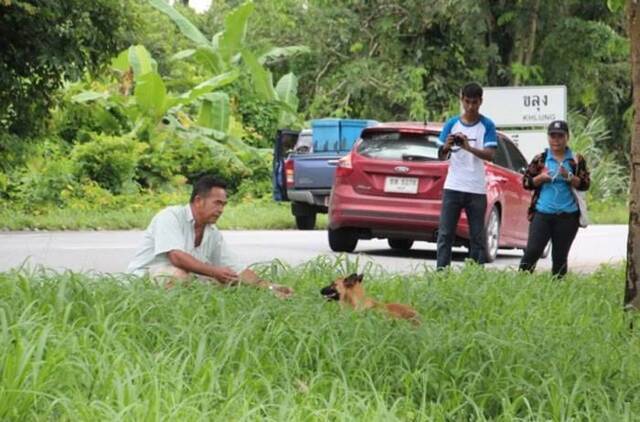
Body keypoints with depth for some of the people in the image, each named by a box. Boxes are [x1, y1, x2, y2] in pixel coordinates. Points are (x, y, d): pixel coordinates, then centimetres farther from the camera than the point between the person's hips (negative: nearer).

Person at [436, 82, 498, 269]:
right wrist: (446, 147, -18)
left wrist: (469, 148, -26)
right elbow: (441, 156, 6)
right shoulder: (452, 124, 7)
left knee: (477, 237, 1)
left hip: (477, 190, -1)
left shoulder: (487, 126, 1)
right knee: (445, 234, -3)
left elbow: (490, 154, -10)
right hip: (453, 188, 1)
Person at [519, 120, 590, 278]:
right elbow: (526, 182, 7)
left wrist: (569, 176, -16)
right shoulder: (540, 159, 6)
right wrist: (541, 178, -12)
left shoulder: (577, 160, 5)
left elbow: (585, 184, 0)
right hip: (542, 213, 0)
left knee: (560, 257, 6)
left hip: (567, 216, 0)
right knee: (532, 251, -10)